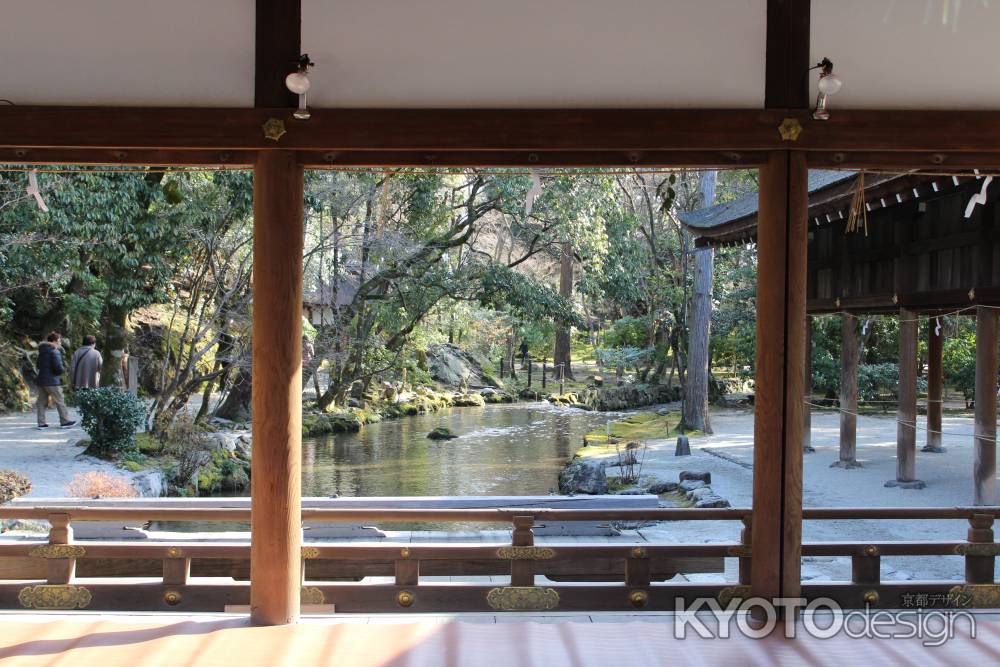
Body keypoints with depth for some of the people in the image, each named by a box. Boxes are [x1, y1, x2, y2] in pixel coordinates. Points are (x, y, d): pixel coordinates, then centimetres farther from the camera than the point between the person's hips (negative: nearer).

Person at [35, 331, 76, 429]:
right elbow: (59, 368, -20)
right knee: (59, 401, -1)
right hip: (52, 381, -8)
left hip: (41, 380, 8)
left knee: (41, 402, 7)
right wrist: (60, 372, 1)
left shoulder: (42, 351, 13)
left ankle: (41, 423, 6)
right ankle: (65, 421, 3)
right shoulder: (55, 352, -13)